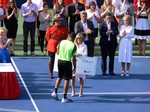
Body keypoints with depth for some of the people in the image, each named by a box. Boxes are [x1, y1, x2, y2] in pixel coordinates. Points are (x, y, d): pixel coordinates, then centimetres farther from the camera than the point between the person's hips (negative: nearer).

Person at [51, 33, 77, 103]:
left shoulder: (62, 42, 0)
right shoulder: (73, 46, -11)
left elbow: (57, 52, 10)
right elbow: (73, 58, -10)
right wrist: (74, 67, 1)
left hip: (60, 61, 5)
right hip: (67, 62, -4)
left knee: (59, 77, 26)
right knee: (67, 80, 4)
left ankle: (55, 92, 22)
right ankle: (64, 98, 7)